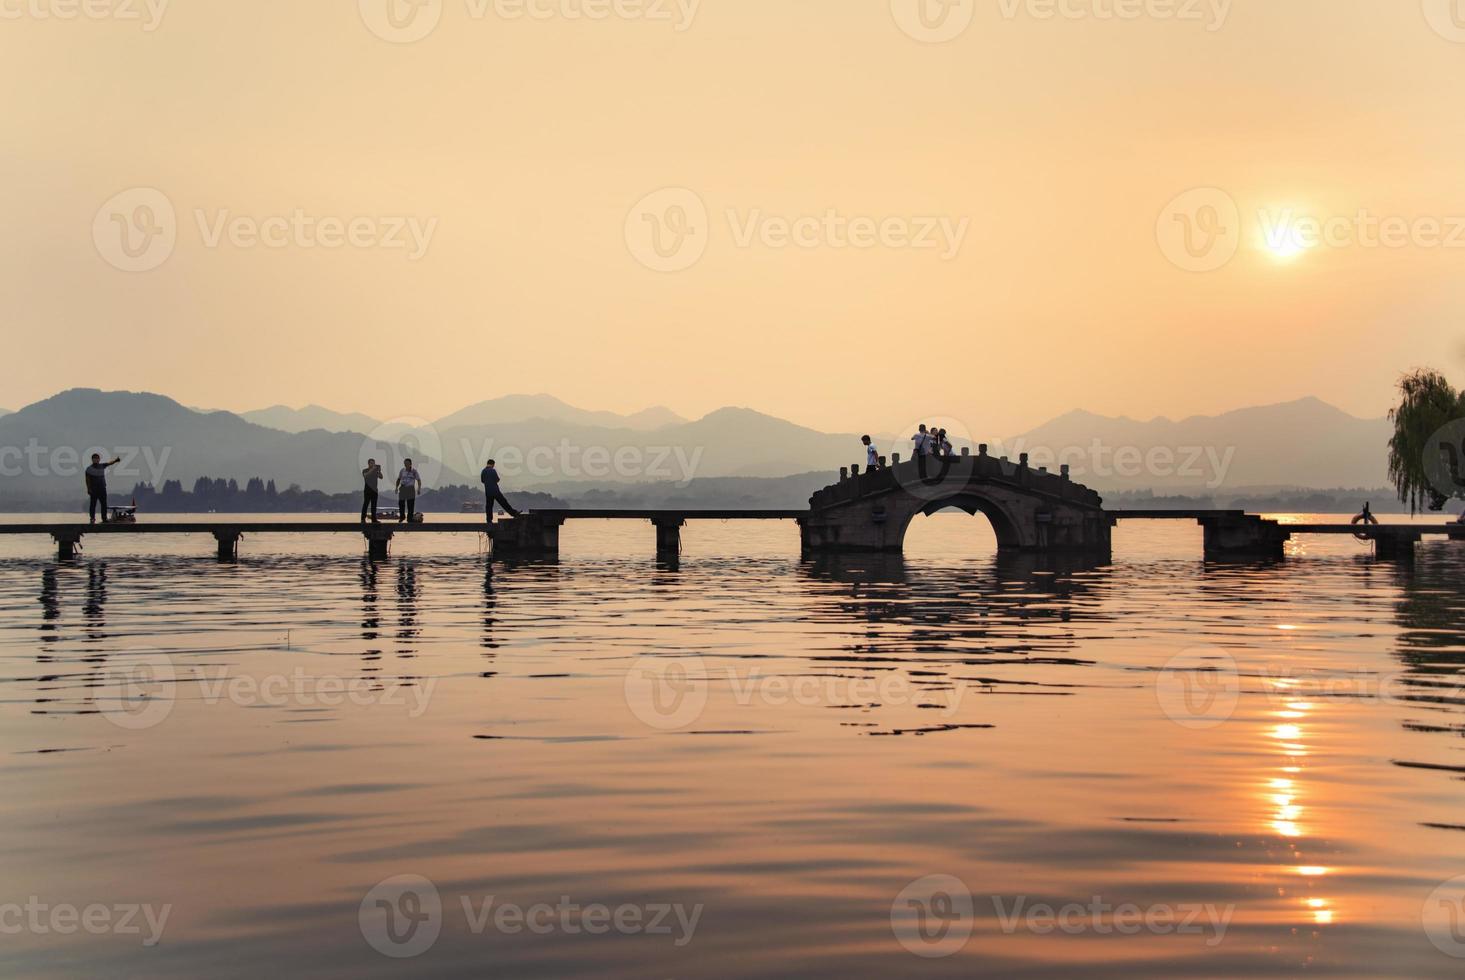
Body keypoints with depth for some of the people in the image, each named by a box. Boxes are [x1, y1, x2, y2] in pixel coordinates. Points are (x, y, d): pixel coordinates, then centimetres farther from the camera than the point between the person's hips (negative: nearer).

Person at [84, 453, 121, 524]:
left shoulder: (102, 466, 12)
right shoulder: (89, 469, -2)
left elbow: (110, 463, 2)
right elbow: (88, 480, -5)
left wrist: (116, 460, -16)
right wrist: (89, 489, -12)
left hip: (102, 489, 5)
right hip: (94, 489, -5)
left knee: (104, 504, 5)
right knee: (93, 504, -1)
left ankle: (104, 518, 11)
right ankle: (92, 518, 3)